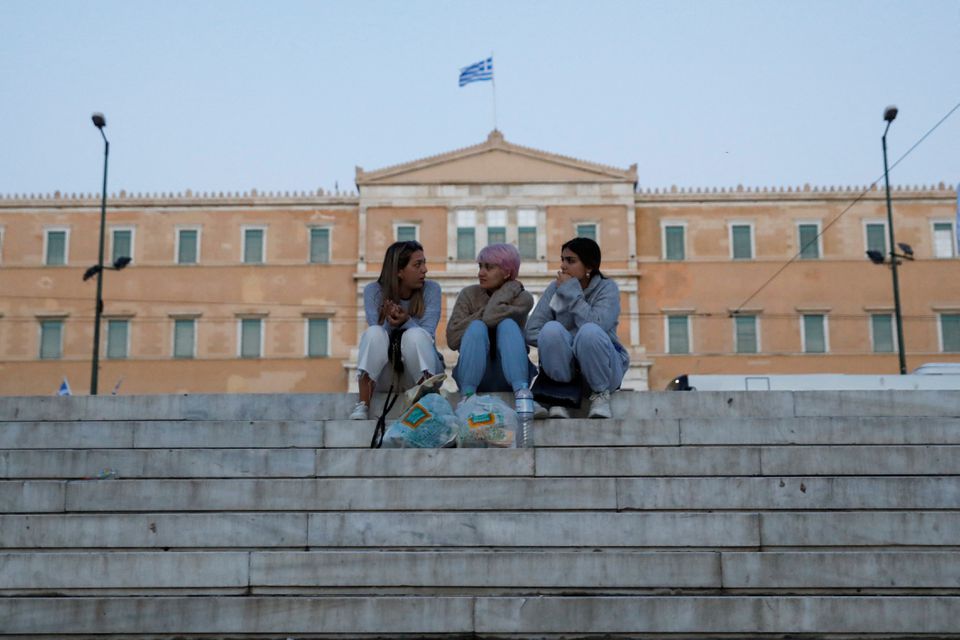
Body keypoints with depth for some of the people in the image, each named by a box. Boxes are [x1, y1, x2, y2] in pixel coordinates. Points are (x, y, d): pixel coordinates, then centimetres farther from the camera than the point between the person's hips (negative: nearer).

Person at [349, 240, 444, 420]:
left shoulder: (431, 289, -6)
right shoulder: (373, 291, -5)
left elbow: (427, 336, -15)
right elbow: (377, 339, -12)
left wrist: (406, 322, -35)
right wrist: (389, 323, -34)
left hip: (422, 371, -1)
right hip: (385, 373, 1)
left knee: (414, 335, -30)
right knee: (374, 333, -28)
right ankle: (362, 405, -31)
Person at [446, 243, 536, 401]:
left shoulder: (523, 297, -3)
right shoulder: (469, 294, 1)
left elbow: (491, 317, -25)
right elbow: (452, 338, -13)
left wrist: (511, 287, -11)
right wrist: (485, 311, -14)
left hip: (510, 378, 0)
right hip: (474, 376, 1)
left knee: (507, 324, -26)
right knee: (477, 326, -25)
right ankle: (467, 396, -38)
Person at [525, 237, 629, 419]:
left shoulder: (607, 288, -4)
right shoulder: (555, 288, 4)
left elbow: (596, 326, -25)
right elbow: (531, 331, -3)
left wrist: (572, 292, -17)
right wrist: (555, 341, -19)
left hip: (600, 369, -2)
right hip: (564, 368, 2)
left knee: (589, 332, -35)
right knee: (551, 329, -29)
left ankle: (600, 395, -12)